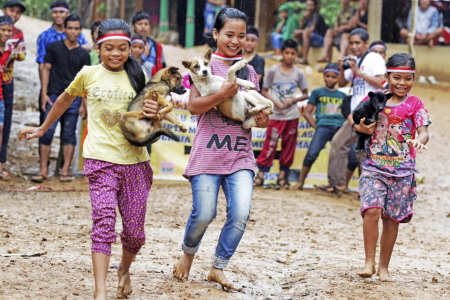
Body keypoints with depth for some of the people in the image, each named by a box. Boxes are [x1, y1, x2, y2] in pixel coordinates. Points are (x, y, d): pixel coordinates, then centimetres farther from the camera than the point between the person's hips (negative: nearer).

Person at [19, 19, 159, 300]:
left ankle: (124, 270, 36)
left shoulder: (137, 76, 8)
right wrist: (43, 128, 33)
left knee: (135, 231, 4)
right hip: (101, 159, -2)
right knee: (104, 220, -19)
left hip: (135, 161, 2)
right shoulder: (89, 74, 4)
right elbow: (66, 99, 23)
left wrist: (154, 115, -8)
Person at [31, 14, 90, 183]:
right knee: (47, 131, -8)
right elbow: (46, 70, 5)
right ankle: (43, 170, -4)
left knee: (69, 134, 2)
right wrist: (44, 94, -3)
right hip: (54, 96, -1)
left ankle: (65, 170, 6)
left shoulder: (83, 54, 8)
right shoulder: (54, 47, 6)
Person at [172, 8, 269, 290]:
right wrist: (223, 93, -26)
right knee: (204, 214, -6)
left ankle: (218, 268, 6)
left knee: (241, 213, -11)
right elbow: (194, 106, -12)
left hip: (240, 154, 4)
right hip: (208, 153, -4)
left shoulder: (249, 71, 14)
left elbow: (255, 109, 22)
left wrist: (262, 119, -1)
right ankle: (188, 254, 26)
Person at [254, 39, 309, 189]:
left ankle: (283, 175, 14)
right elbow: (264, 91, 3)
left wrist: (293, 100, -9)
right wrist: (275, 102, -13)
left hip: (292, 116, 2)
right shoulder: (273, 71, -1)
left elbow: (305, 94, 9)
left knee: (289, 146, 5)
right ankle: (261, 174, -1)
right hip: (275, 115, -2)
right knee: (270, 144, -6)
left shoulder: (299, 73, 4)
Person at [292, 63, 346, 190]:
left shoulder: (342, 96, 20)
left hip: (340, 128, 3)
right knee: (312, 153, -24)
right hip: (323, 126, -3)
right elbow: (307, 113, 10)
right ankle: (300, 182, -10)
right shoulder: (317, 92, 13)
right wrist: (316, 127, -2)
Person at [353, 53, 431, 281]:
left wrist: (420, 140, -32)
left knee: (391, 218, 4)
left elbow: (423, 132, -8)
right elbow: (356, 121, 12)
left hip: (402, 170, 0)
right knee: (371, 210, -18)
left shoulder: (414, 104, 0)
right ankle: (369, 262, -8)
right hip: (374, 166, 0)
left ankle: (384, 267, 16)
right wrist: (361, 128, -11)